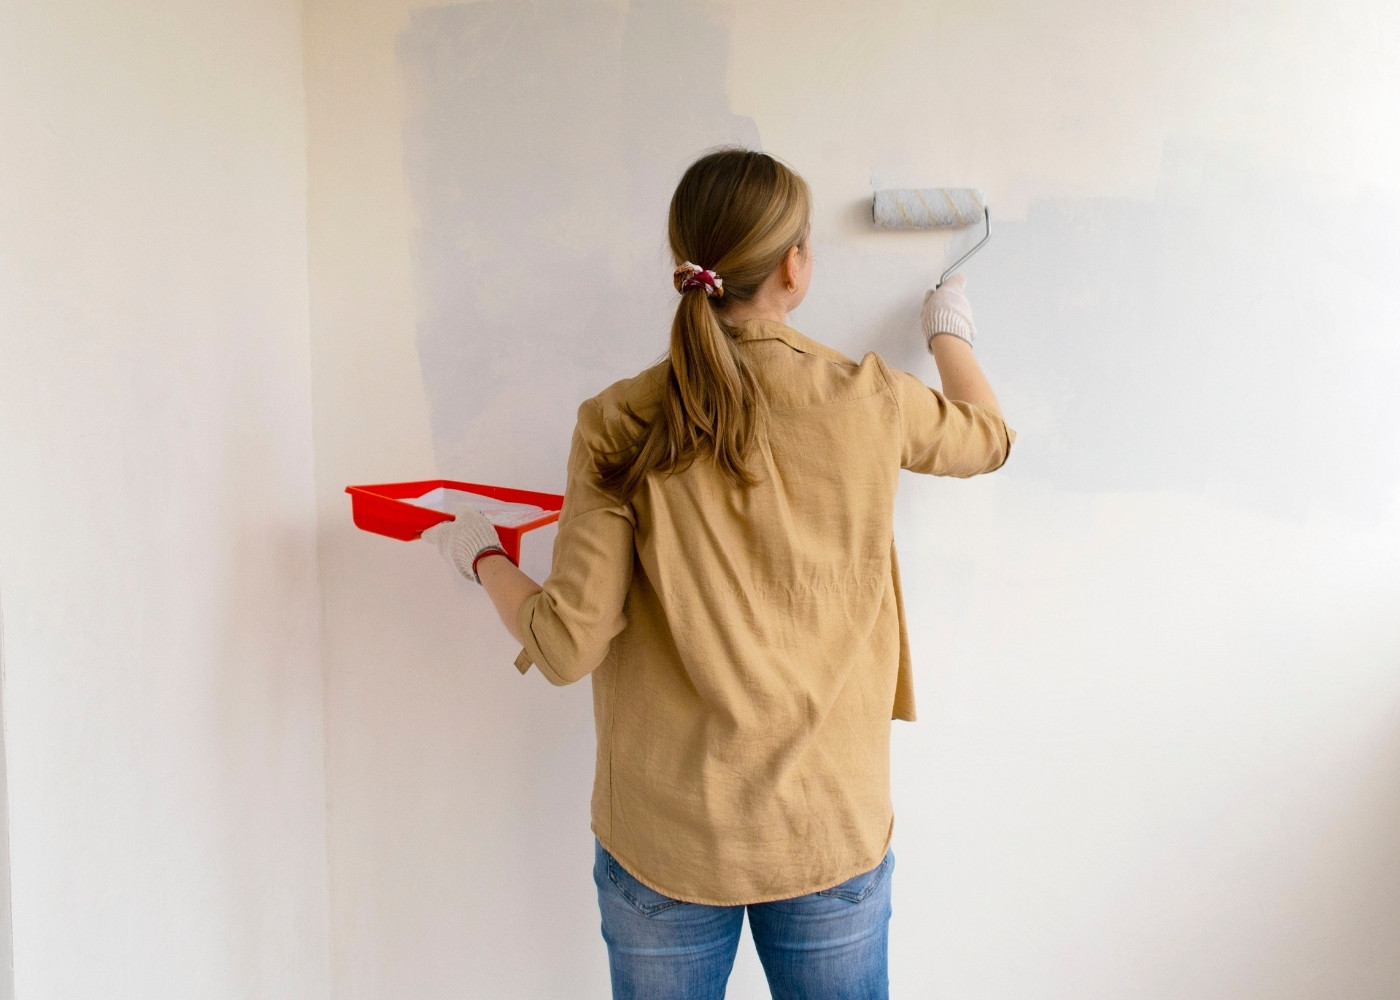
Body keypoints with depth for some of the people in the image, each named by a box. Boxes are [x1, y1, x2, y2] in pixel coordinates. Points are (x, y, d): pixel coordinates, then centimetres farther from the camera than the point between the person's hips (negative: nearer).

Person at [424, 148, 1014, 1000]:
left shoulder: (619, 426, -12)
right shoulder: (869, 402, -9)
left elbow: (569, 649, -13)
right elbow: (988, 438, 14)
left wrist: (482, 556, 7)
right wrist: (950, 332, 33)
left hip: (663, 842, 0)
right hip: (833, 833, 1)